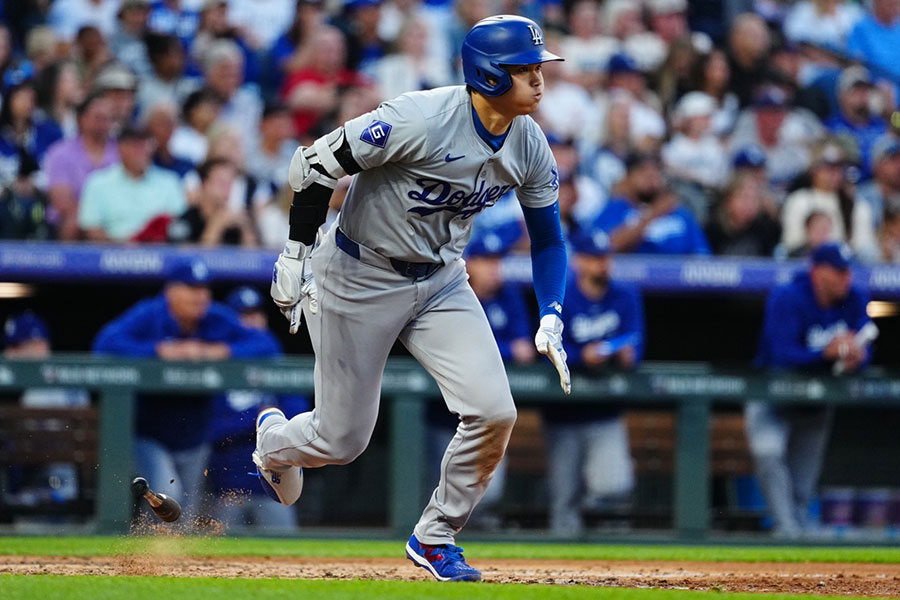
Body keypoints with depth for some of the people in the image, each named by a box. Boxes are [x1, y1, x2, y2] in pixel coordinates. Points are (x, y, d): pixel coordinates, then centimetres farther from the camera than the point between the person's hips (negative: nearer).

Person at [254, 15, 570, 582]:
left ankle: (435, 537, 9)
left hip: (441, 281, 5)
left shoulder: (531, 147, -7)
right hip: (358, 279, -5)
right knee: (343, 440, 3)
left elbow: (548, 238, 6)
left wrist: (551, 318, -7)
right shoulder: (421, 119, -28)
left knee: (494, 412, -13)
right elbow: (318, 164, -19)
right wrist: (297, 251, -14)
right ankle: (272, 440, 40)